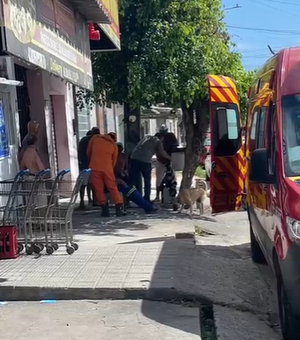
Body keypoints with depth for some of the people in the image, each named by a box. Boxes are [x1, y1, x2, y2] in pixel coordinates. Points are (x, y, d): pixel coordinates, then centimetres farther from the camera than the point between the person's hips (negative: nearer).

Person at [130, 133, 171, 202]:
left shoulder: (147, 137, 28)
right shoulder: (158, 141, 12)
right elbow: (162, 152, -1)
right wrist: (169, 158, 13)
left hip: (134, 158, 4)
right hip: (145, 161, -4)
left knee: (133, 180, 7)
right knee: (147, 181, 13)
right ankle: (146, 199, 15)